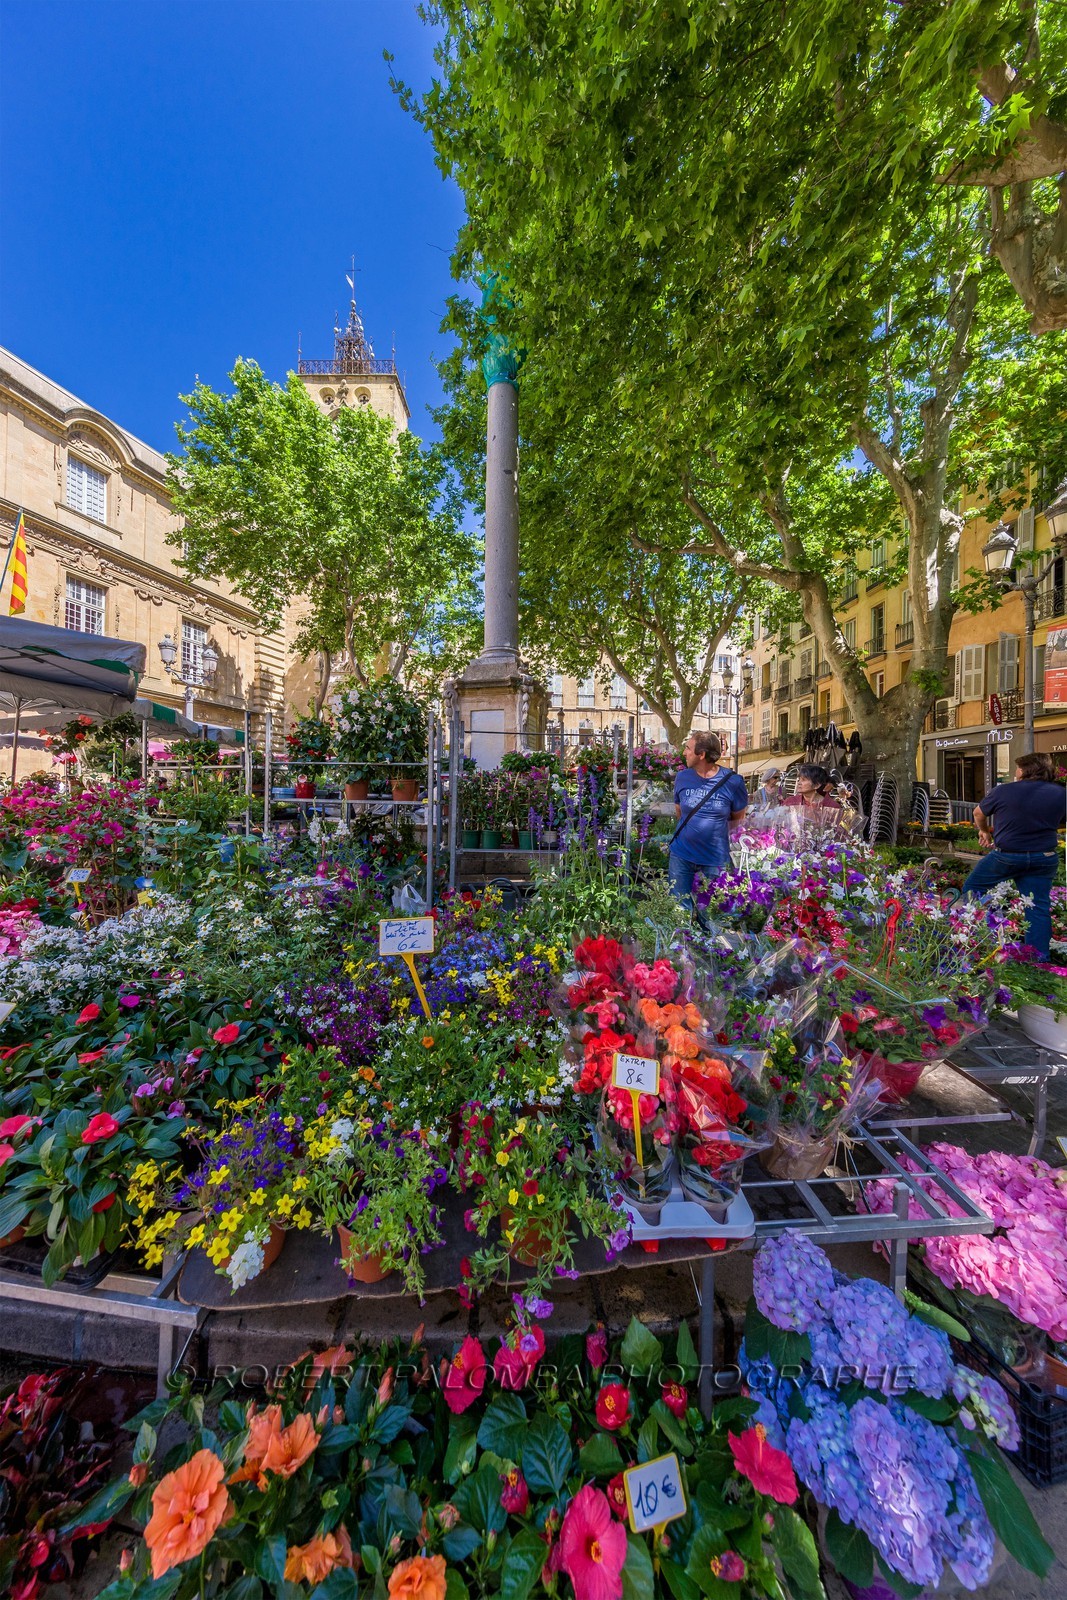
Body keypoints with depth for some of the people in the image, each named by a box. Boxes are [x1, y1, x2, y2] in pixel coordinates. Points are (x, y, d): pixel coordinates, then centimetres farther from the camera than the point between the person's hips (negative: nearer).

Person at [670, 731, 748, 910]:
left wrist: (714, 827, -3)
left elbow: (737, 818, 2)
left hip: (716, 859, -2)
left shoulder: (733, 781, -11)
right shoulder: (682, 777, -2)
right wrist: (692, 828, 4)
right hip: (681, 855, 2)